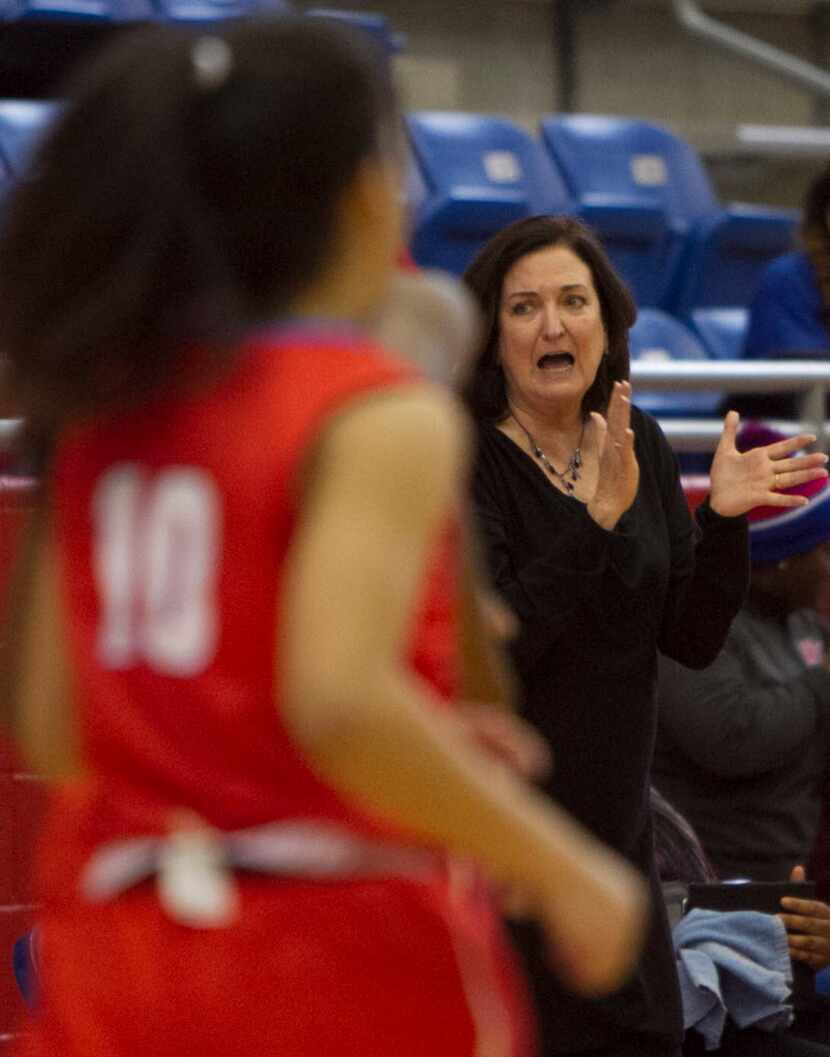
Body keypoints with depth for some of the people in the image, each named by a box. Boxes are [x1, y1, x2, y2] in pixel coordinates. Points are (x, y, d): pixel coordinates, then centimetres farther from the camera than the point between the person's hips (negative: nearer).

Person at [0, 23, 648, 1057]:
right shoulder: (385, 417, -11)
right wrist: (568, 871, -15)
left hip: (112, 958, 6)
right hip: (344, 953, -6)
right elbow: (339, 701, -25)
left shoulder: (106, 410, 9)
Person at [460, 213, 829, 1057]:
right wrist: (594, 517, -31)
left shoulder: (639, 445, 5)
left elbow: (691, 640, 4)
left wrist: (723, 520, -12)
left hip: (615, 824, 6)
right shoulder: (465, 459, -14)